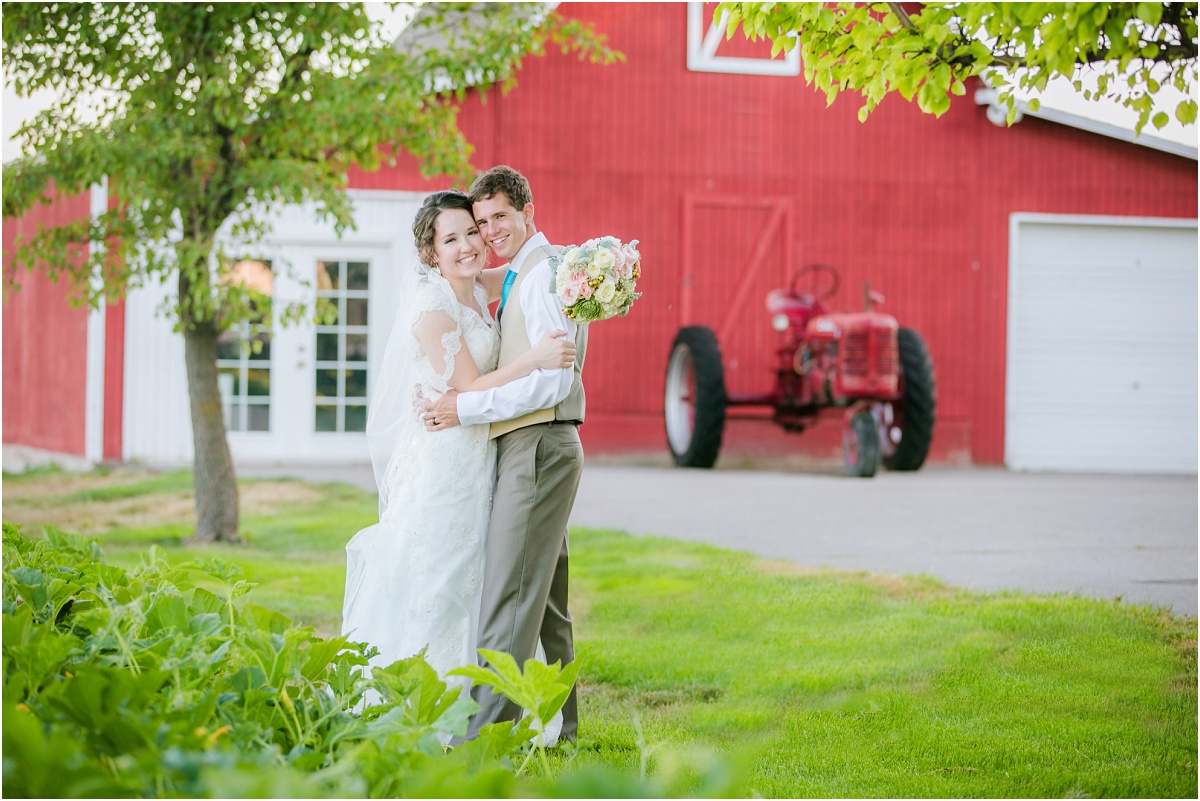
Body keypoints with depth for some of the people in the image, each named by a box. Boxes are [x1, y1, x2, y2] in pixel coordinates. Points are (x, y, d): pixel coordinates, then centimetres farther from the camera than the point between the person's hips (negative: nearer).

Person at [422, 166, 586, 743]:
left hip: (538, 448, -11)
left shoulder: (544, 275, -12)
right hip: (531, 448, 11)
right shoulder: (521, 278, 20)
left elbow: (552, 381, -21)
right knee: (543, 596, 15)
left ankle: (490, 728, -16)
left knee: (508, 593, -13)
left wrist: (468, 407, -18)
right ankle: (557, 725, 22)